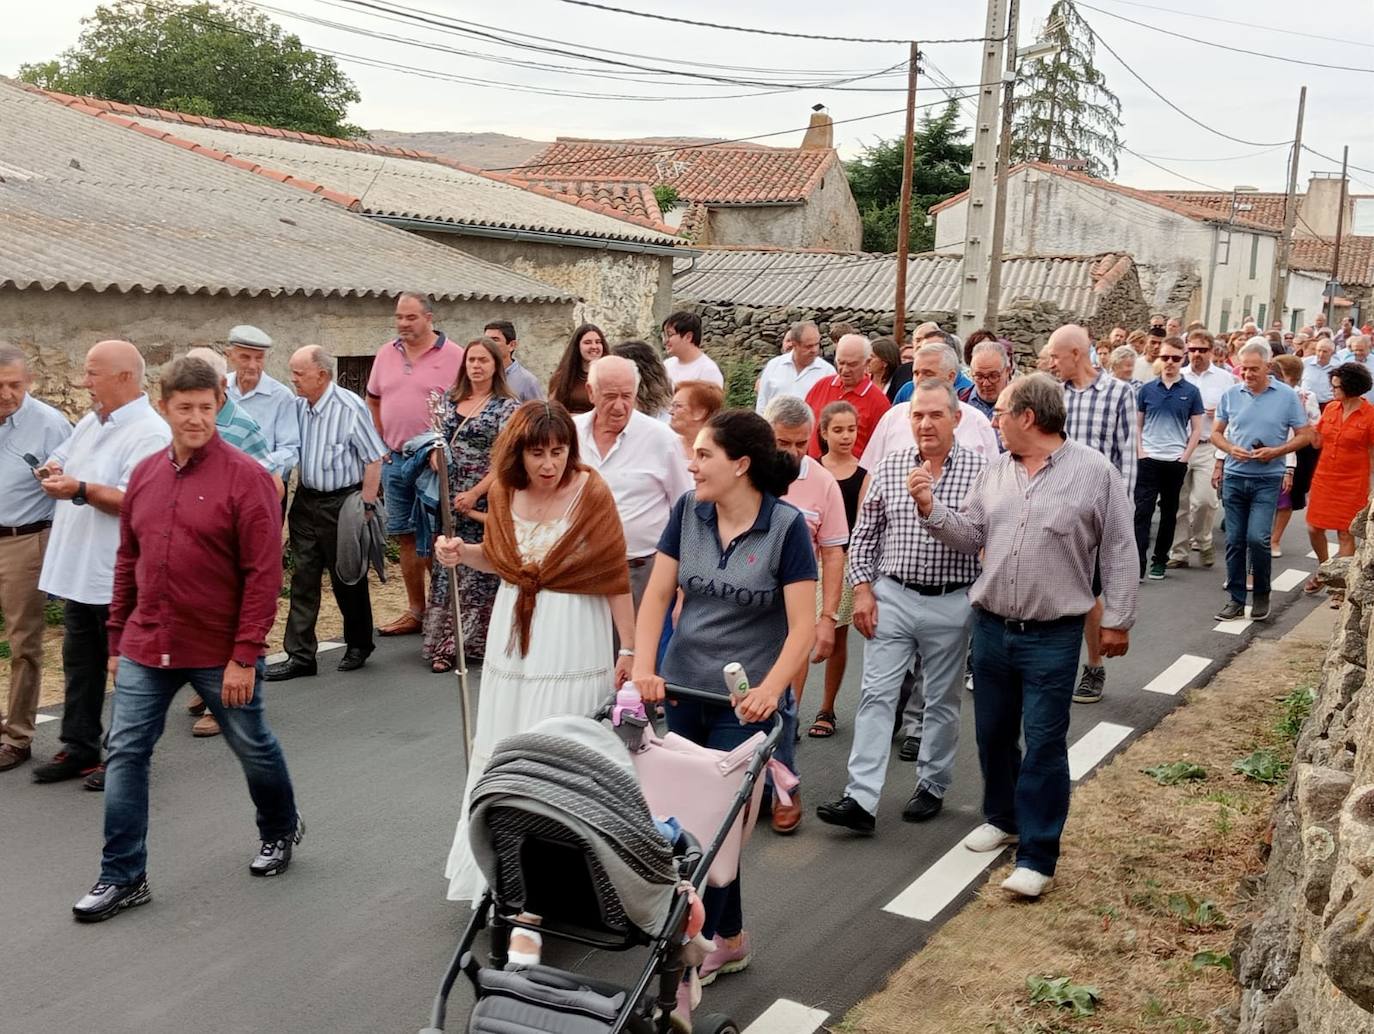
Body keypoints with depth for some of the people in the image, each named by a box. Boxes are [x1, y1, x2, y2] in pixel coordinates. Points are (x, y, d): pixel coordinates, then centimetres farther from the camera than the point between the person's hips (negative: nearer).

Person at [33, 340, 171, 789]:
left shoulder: (149, 433, -17)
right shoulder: (91, 422, 12)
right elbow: (61, 457, 24)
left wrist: (81, 491, -30)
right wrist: (53, 469, 2)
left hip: (120, 578, -9)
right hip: (78, 571, 9)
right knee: (79, 666, 17)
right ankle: (79, 748, 29)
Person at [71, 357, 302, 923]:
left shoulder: (246, 477, -13)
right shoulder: (145, 474, 5)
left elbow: (263, 573, -15)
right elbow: (128, 560, 13)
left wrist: (245, 655, -18)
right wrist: (118, 637, 12)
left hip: (221, 652, -4)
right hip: (146, 646, 5)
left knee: (252, 746, 13)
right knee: (125, 753, 3)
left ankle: (281, 830, 39)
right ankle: (122, 877, 14)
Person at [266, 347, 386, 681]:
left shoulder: (350, 407, -15)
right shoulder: (297, 406, 2)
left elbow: (374, 459, -12)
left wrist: (365, 507, -14)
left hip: (342, 502, -5)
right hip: (306, 500, 5)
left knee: (347, 578, 8)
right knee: (303, 579, 5)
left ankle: (358, 646, 27)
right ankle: (300, 655, 10)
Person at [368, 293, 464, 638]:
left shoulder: (453, 356, -6)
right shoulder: (386, 354, 10)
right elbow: (373, 401, 20)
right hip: (394, 459, 6)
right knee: (406, 537, 12)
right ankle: (415, 611, 23)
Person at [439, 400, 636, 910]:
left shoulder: (591, 492, -13)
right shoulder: (504, 492, 1)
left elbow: (614, 574, -11)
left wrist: (630, 648, -10)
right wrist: (462, 553, -3)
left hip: (573, 641, -5)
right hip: (515, 636, 5)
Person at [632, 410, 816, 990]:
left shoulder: (785, 526, -12)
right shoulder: (688, 511, 0)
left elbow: (803, 624, -14)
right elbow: (657, 594, 0)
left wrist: (770, 690, -26)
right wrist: (643, 665, -13)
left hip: (745, 702, -5)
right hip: (680, 690, 5)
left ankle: (701, 942, 20)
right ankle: (729, 937, 31)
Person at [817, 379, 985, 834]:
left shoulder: (979, 469, -5)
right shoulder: (889, 466, 3)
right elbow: (864, 533, 6)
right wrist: (863, 588, -1)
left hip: (952, 604, -2)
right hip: (891, 597, 2)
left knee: (942, 701, 12)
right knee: (876, 695, -2)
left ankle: (932, 786, 29)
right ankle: (860, 799, -2)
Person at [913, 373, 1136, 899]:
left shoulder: (1095, 471, -9)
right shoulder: (996, 471, 6)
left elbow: (1118, 552, -5)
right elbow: (970, 535, 9)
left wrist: (1117, 619, -4)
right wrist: (930, 508, -7)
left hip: (1052, 635, -5)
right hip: (992, 627, 5)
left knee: (1044, 743, 0)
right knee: (993, 733, 17)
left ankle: (1037, 855, 9)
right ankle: (1002, 818, 38)